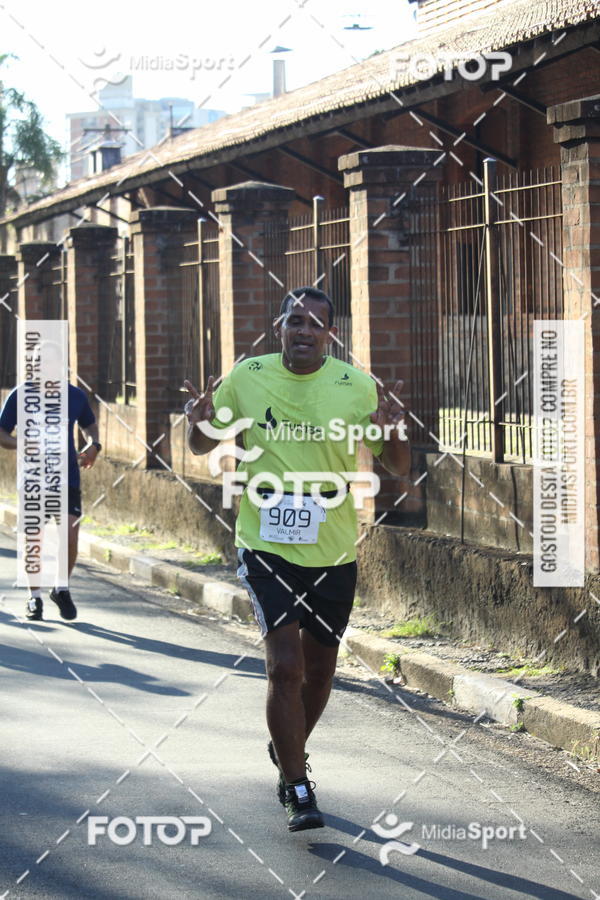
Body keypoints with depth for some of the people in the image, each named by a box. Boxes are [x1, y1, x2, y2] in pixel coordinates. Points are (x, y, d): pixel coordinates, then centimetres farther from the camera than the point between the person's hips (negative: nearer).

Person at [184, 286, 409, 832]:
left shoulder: (357, 387, -3)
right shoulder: (247, 378, -2)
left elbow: (398, 468, 2)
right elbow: (204, 446, 11)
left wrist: (393, 432, -19)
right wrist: (199, 423, -12)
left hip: (334, 554, 2)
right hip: (267, 547, -2)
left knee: (319, 671, 14)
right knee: (285, 665, -14)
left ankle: (289, 751, 43)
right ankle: (299, 792, -4)